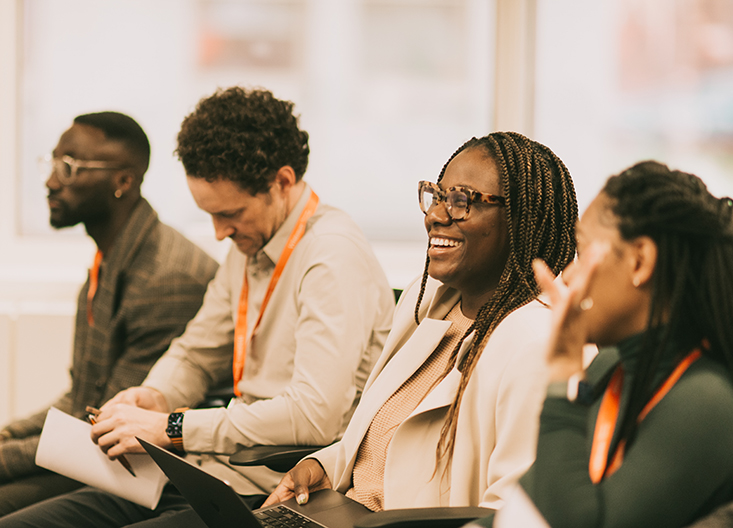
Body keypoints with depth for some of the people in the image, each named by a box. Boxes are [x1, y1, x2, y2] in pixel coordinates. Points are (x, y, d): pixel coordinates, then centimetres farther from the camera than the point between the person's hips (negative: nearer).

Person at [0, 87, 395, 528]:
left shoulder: (333, 256, -16)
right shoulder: (248, 246, 14)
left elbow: (315, 416, -26)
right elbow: (195, 355, 28)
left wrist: (170, 428, -20)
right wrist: (155, 396, 3)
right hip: (205, 476, 9)